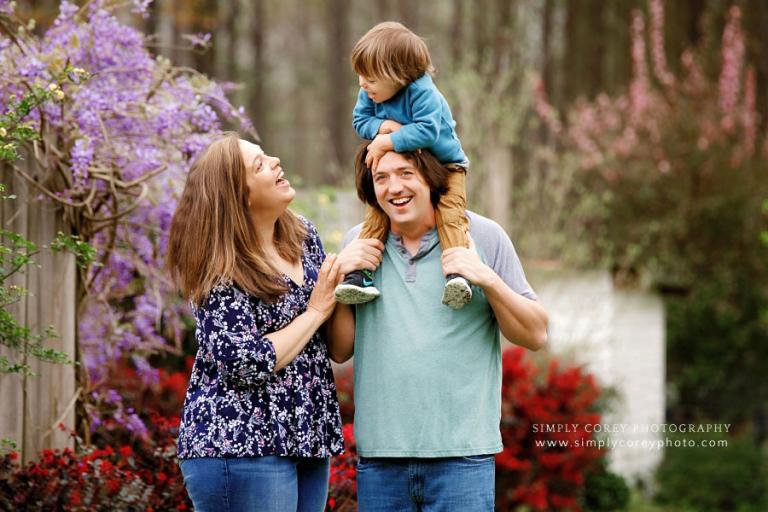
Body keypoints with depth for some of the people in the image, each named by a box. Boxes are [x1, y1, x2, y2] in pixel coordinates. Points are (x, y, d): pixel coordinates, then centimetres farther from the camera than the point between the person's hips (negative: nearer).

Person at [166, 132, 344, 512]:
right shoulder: (221, 271, -13)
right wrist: (315, 311, -12)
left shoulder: (302, 235, 7)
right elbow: (246, 365, -21)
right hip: (241, 448, -7)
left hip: (306, 439, 7)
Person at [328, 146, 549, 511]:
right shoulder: (359, 245, 9)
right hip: (379, 454, 3)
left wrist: (488, 279, -12)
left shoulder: (482, 236, 2)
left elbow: (535, 337, 2)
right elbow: (340, 351, 10)